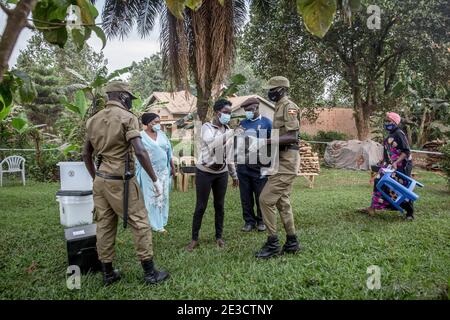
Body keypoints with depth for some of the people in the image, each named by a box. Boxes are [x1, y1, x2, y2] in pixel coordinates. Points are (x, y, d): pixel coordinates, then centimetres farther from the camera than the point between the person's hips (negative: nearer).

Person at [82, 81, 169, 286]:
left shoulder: (93, 120, 11)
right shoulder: (127, 117, -11)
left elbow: (86, 154, 16)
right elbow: (140, 152, -20)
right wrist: (155, 179, -14)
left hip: (100, 181, 7)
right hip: (120, 181, -7)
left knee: (104, 226, 12)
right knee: (140, 224, 3)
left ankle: (108, 274, 23)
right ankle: (150, 273, 11)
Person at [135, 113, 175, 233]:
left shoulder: (162, 135, 6)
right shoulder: (141, 136, -7)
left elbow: (169, 151, 11)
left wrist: (172, 166, 12)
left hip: (163, 170, 5)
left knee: (163, 196, 9)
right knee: (151, 197, 3)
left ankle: (161, 222, 21)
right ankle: (155, 224, 11)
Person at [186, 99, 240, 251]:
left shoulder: (227, 130, 9)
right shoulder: (206, 127, -8)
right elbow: (213, 143, -29)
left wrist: (234, 175, 16)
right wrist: (232, 132, -32)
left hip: (222, 173, 5)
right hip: (205, 172, -5)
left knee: (219, 206, 9)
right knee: (201, 206, 0)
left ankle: (219, 236, 22)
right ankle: (194, 239, 13)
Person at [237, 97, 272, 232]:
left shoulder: (266, 122, 1)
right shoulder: (242, 123, 11)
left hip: (260, 165, -3)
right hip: (243, 166, 4)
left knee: (261, 196, 6)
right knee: (246, 197, 8)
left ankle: (261, 221, 22)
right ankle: (249, 221, 21)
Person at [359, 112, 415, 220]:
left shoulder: (399, 134, -15)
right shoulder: (390, 134, 12)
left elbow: (406, 151, -20)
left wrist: (396, 162, -29)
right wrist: (383, 161, 22)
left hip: (401, 166, -9)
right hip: (389, 165, 9)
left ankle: (410, 212, 17)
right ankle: (373, 208, 8)